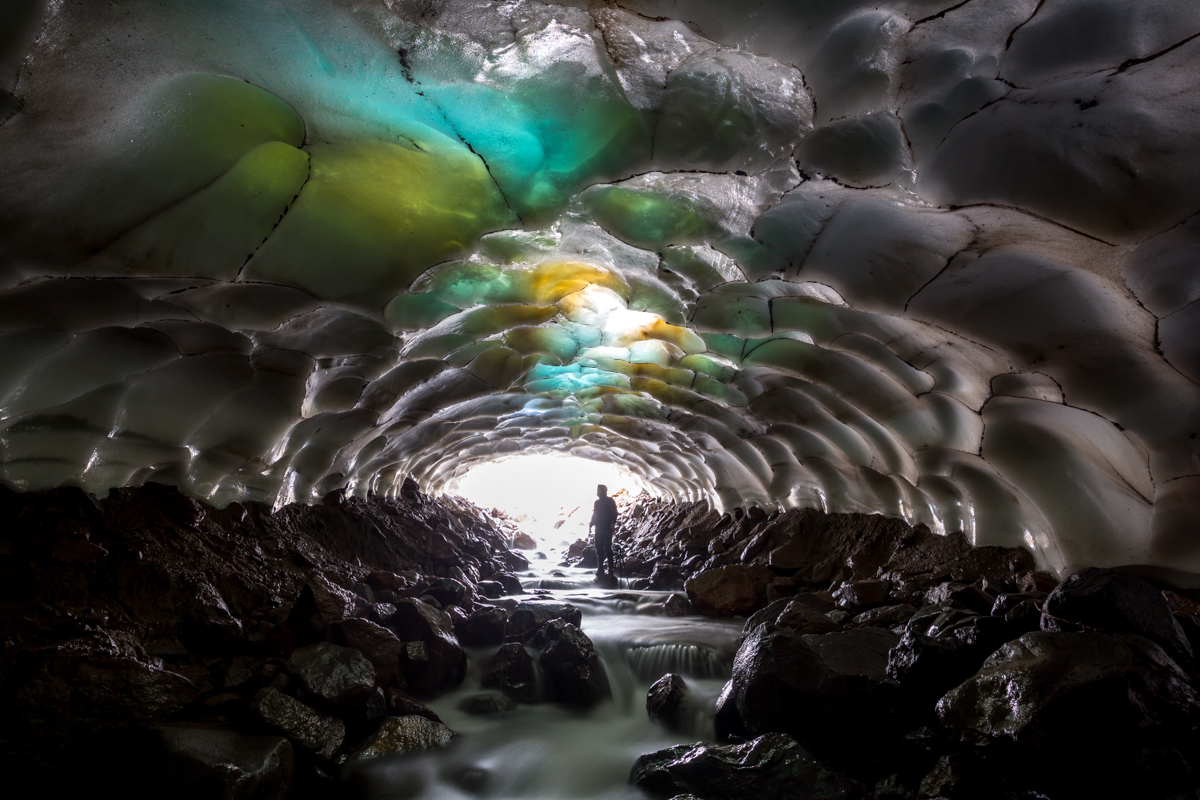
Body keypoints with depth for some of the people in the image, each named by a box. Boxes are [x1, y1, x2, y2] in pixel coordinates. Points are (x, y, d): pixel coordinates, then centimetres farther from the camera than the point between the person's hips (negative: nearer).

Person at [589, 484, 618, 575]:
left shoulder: (610, 501, 0)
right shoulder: (597, 502, 17)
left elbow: (614, 513, -5)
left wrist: (612, 523, -17)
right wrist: (591, 524, 11)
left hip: (607, 528, -6)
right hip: (598, 528, 6)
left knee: (607, 548, -8)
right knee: (599, 548, 3)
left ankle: (611, 566, -1)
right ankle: (600, 567, 7)